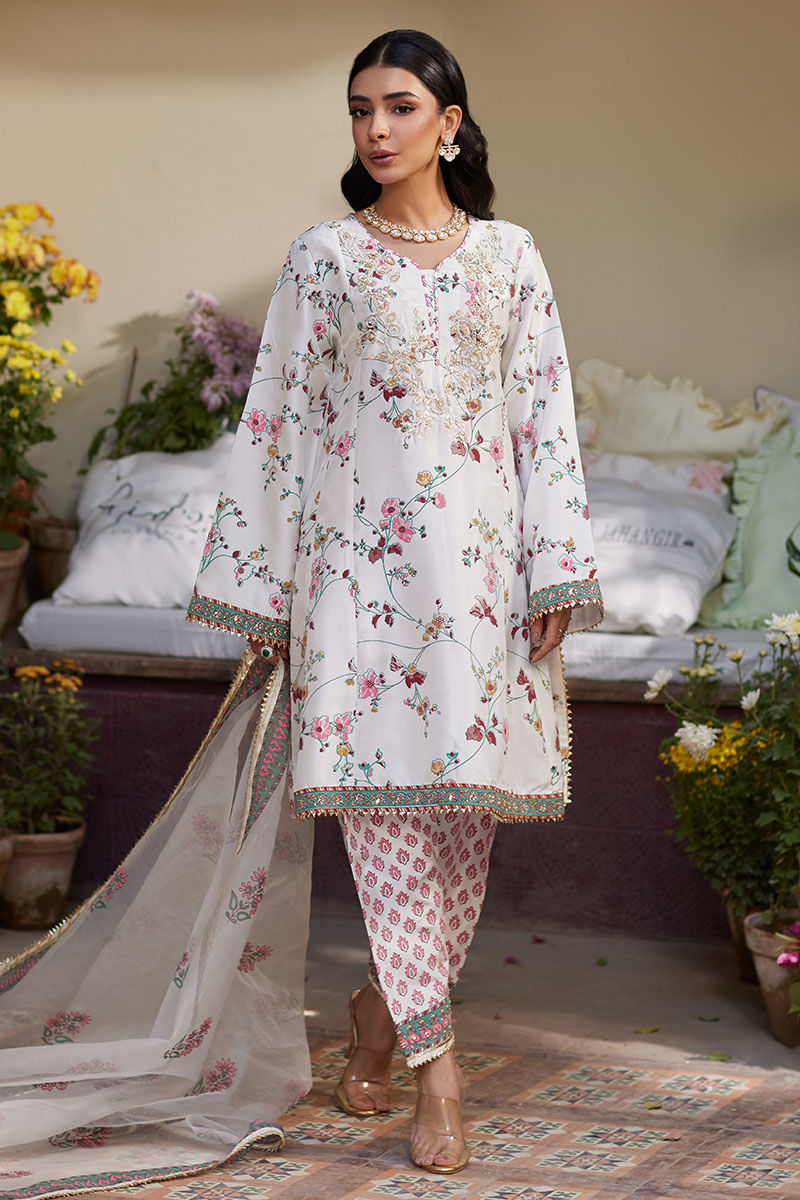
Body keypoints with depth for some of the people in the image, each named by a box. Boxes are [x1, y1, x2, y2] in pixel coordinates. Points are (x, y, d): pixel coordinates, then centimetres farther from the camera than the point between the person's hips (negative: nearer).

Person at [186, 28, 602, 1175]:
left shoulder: (509, 256, 9)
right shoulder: (323, 259, 7)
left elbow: (545, 416, 6)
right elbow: (280, 419, 7)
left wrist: (557, 568, -3)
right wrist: (265, 587, 4)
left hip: (478, 554, 1)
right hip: (358, 554, -1)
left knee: (468, 796, 2)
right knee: (381, 793, -9)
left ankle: (383, 1005, 24)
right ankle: (436, 1066, -8)